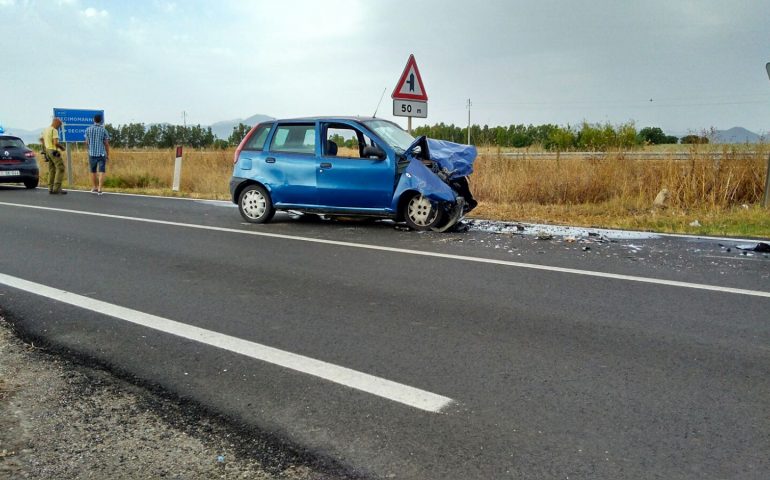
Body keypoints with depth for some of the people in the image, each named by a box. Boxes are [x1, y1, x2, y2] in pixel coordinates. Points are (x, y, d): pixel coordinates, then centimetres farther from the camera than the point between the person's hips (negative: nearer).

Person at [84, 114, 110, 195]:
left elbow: (87, 142, 6)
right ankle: (99, 189, -11)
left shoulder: (88, 129, 0)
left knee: (93, 171, 16)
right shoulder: (104, 130, -6)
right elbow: (106, 143, -4)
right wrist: (108, 154, 6)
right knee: (101, 172, -2)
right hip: (102, 154, -2)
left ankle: (94, 188, 25)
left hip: (92, 154, 2)